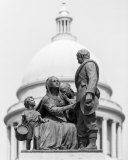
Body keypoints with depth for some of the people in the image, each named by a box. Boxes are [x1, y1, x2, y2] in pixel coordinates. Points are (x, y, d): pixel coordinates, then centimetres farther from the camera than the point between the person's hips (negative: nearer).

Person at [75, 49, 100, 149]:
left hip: (87, 95, -10)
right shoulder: (84, 67, 32)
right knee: (81, 123, -1)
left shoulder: (90, 64, 2)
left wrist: (89, 93, -27)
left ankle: (92, 144, -26)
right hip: (81, 98, 10)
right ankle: (82, 146, -9)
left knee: (89, 119, -18)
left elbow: (93, 79, -13)